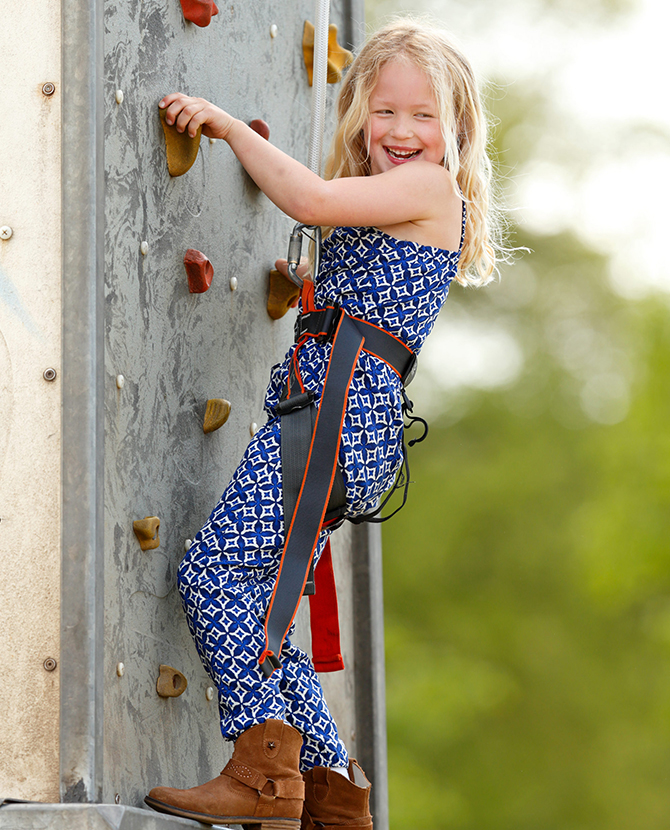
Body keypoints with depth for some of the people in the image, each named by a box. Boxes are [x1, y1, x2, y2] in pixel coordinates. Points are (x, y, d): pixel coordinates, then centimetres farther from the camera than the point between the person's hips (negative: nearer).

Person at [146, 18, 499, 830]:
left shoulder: (430, 188, -3)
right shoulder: (386, 207, 25)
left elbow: (311, 199, -16)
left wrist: (229, 125, -8)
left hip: (340, 413, -10)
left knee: (216, 570, -20)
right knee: (254, 608, 8)